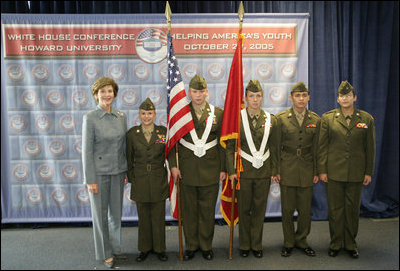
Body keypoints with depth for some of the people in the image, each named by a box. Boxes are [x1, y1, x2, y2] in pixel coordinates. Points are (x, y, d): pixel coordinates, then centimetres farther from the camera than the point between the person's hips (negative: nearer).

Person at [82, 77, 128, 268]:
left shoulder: (121, 117, 4)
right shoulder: (90, 118, -9)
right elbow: (86, 151, -10)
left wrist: (127, 171, 9)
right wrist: (90, 180, -11)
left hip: (118, 172, 5)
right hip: (99, 173, -4)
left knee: (116, 213, 14)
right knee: (100, 214, 7)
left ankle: (115, 248, 31)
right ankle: (105, 253, 23)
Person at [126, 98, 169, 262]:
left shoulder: (163, 132, -1)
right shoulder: (132, 133, 1)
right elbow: (129, 158, 6)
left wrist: (169, 174, 1)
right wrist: (131, 178, 3)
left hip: (159, 181, 0)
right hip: (140, 182, 1)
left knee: (158, 217, 8)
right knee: (143, 217, 11)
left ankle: (159, 248, 25)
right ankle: (145, 248, 27)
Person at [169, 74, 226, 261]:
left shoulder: (217, 114, 3)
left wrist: (223, 168, 1)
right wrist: (173, 165, -4)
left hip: (210, 170, 0)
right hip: (187, 170, 0)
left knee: (208, 210, 9)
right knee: (189, 210, 10)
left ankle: (206, 245, 26)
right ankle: (191, 246, 27)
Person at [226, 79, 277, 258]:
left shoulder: (271, 120, 5)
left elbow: (273, 148, 9)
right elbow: (230, 146, -2)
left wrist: (274, 171, 6)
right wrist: (231, 171, -8)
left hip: (264, 171, 2)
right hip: (243, 171, -2)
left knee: (259, 210, 10)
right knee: (244, 209, 8)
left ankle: (257, 244, 25)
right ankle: (244, 245, 25)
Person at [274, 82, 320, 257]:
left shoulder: (315, 120, 5)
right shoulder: (281, 118, -2)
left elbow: (316, 148, 7)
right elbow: (277, 146, -1)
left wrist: (316, 172, 5)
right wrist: (276, 170, -4)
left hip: (306, 169, 2)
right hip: (287, 169, -2)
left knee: (305, 208, 7)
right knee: (287, 208, 5)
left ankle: (301, 241, 27)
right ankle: (288, 243, 22)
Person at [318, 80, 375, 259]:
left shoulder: (367, 119, 4)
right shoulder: (327, 118, 2)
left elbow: (370, 148, 6)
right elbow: (322, 146, 1)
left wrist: (369, 172, 3)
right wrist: (322, 170, -3)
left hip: (356, 174, 1)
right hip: (334, 173, -1)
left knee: (353, 209, 10)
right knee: (335, 209, 7)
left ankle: (350, 244, 26)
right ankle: (335, 244, 22)